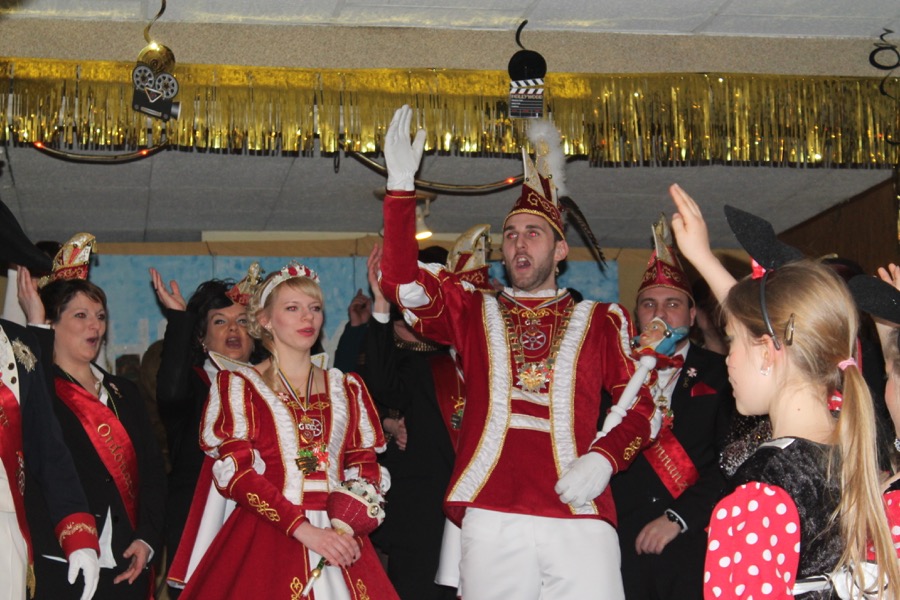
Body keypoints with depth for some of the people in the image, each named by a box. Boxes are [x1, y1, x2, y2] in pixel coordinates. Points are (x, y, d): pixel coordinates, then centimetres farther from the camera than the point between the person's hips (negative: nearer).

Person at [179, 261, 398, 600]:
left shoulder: (346, 388, 14)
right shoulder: (238, 384, 4)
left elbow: (365, 467, 9)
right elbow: (235, 472, -7)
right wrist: (303, 529, -17)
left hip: (339, 539, 3)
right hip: (266, 539, -3)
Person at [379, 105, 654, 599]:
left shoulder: (601, 320, 14)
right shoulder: (474, 313, 17)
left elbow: (639, 406, 11)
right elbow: (402, 283, 3)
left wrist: (603, 458, -8)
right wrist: (402, 186, -5)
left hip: (579, 514, -1)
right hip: (492, 516, 1)